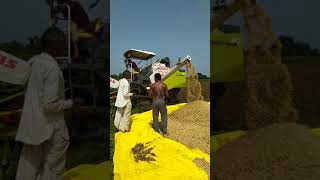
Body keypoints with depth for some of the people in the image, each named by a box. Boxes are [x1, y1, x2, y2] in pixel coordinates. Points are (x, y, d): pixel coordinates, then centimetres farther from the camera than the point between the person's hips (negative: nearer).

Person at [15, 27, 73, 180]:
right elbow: (50, 104, -22)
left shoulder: (33, 62, 4)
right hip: (51, 127, -7)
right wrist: (70, 103, -8)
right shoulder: (53, 68, -20)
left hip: (31, 126, 8)